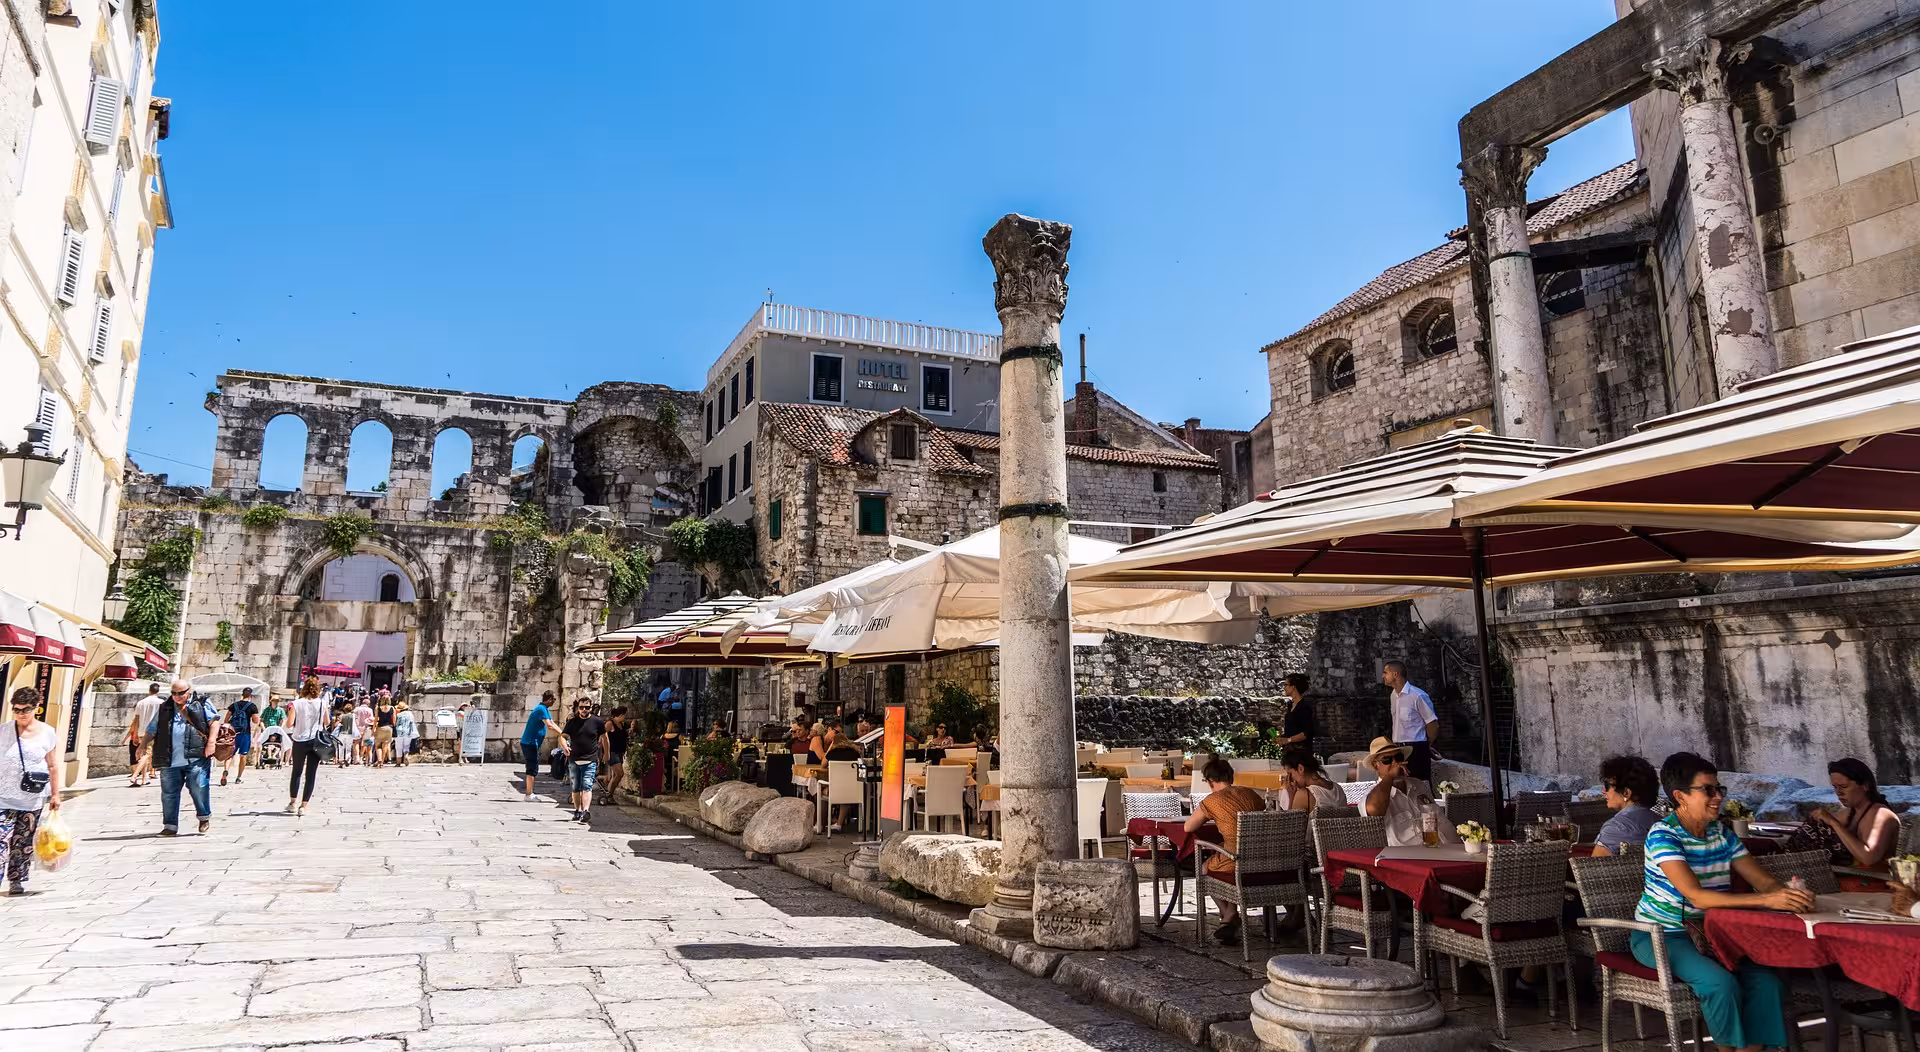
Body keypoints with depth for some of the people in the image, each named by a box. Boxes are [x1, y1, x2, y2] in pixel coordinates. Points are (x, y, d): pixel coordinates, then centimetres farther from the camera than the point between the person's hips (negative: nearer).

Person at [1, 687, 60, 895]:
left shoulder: (47, 733, -1)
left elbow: (53, 766, 5)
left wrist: (55, 794, 5)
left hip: (33, 799, 1)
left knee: (24, 842, 9)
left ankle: (17, 880, 20)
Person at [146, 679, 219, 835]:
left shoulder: (201, 704, 8)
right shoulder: (164, 709, 18)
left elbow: (214, 721, 1)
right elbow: (151, 730, 24)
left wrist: (211, 742, -10)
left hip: (196, 758, -4)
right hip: (170, 761, 4)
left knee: (199, 788, -6)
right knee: (169, 793, 4)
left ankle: (204, 816, 16)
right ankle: (170, 826, 12)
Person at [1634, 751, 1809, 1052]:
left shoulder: (1721, 833, 5)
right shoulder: (1663, 835, -20)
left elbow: (1765, 882, 1)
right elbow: (1697, 896, -30)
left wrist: (1788, 894, -23)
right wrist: (1766, 900, -37)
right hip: (1659, 936, -7)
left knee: (1765, 978, -15)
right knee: (1720, 982, -27)